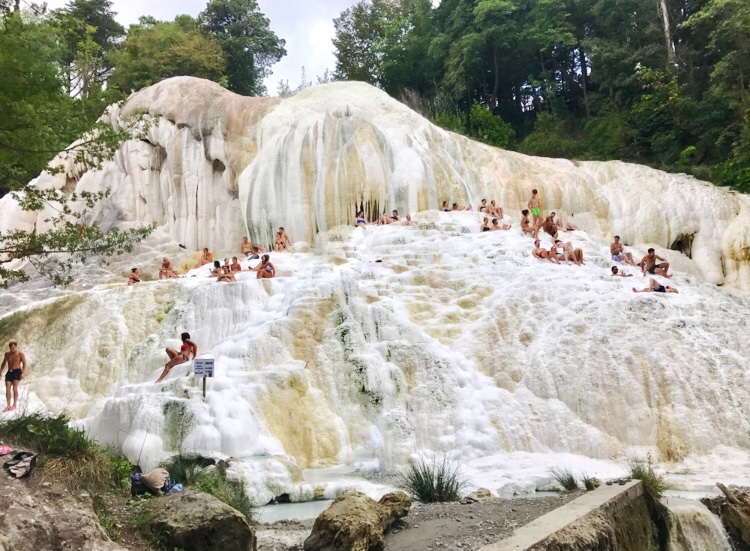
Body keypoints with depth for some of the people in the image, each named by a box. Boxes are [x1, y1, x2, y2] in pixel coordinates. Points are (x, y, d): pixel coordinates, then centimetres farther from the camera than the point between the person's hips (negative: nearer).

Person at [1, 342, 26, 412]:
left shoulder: (20, 354, -3)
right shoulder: (7, 354, 11)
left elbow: (24, 363, -5)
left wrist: (23, 373, -15)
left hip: (17, 372, -4)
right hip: (9, 372, 4)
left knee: (14, 388, -12)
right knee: (7, 389, -4)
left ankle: (14, 405, -6)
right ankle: (8, 405, 3)